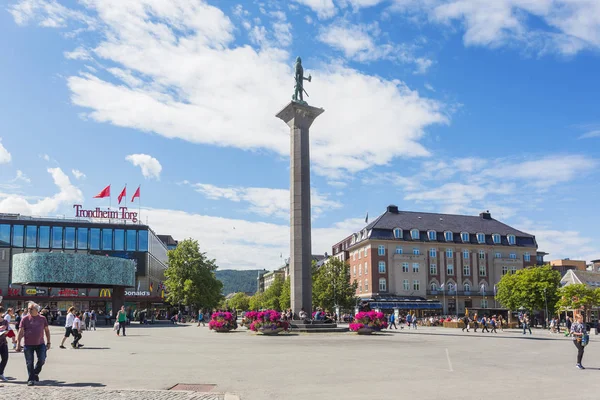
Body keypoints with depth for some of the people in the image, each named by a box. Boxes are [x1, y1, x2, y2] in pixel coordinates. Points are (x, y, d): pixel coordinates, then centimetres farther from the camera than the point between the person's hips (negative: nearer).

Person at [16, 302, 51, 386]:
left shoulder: (42, 319, 3)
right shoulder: (25, 319, -1)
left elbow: (47, 330, 9)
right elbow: (21, 332, -2)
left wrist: (48, 342, 7)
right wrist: (18, 344, -8)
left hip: (40, 344, 1)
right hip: (28, 344, -1)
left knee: (42, 360, 0)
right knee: (29, 363, 4)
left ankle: (35, 373, 25)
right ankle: (31, 379, 15)